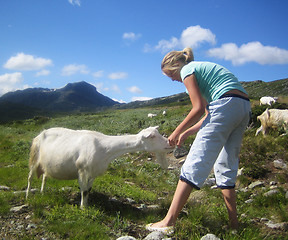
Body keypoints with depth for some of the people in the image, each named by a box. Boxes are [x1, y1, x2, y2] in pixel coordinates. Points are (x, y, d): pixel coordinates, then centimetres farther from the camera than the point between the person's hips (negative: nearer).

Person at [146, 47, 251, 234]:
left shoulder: (187, 70, 4)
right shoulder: (203, 68, 30)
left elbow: (199, 109, -7)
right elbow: (210, 113, 23)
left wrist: (177, 132, 2)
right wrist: (187, 132, 22)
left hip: (227, 104, -10)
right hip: (245, 107, 10)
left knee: (194, 165, -11)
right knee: (227, 166, 15)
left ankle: (169, 222, -11)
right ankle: (233, 223, 19)